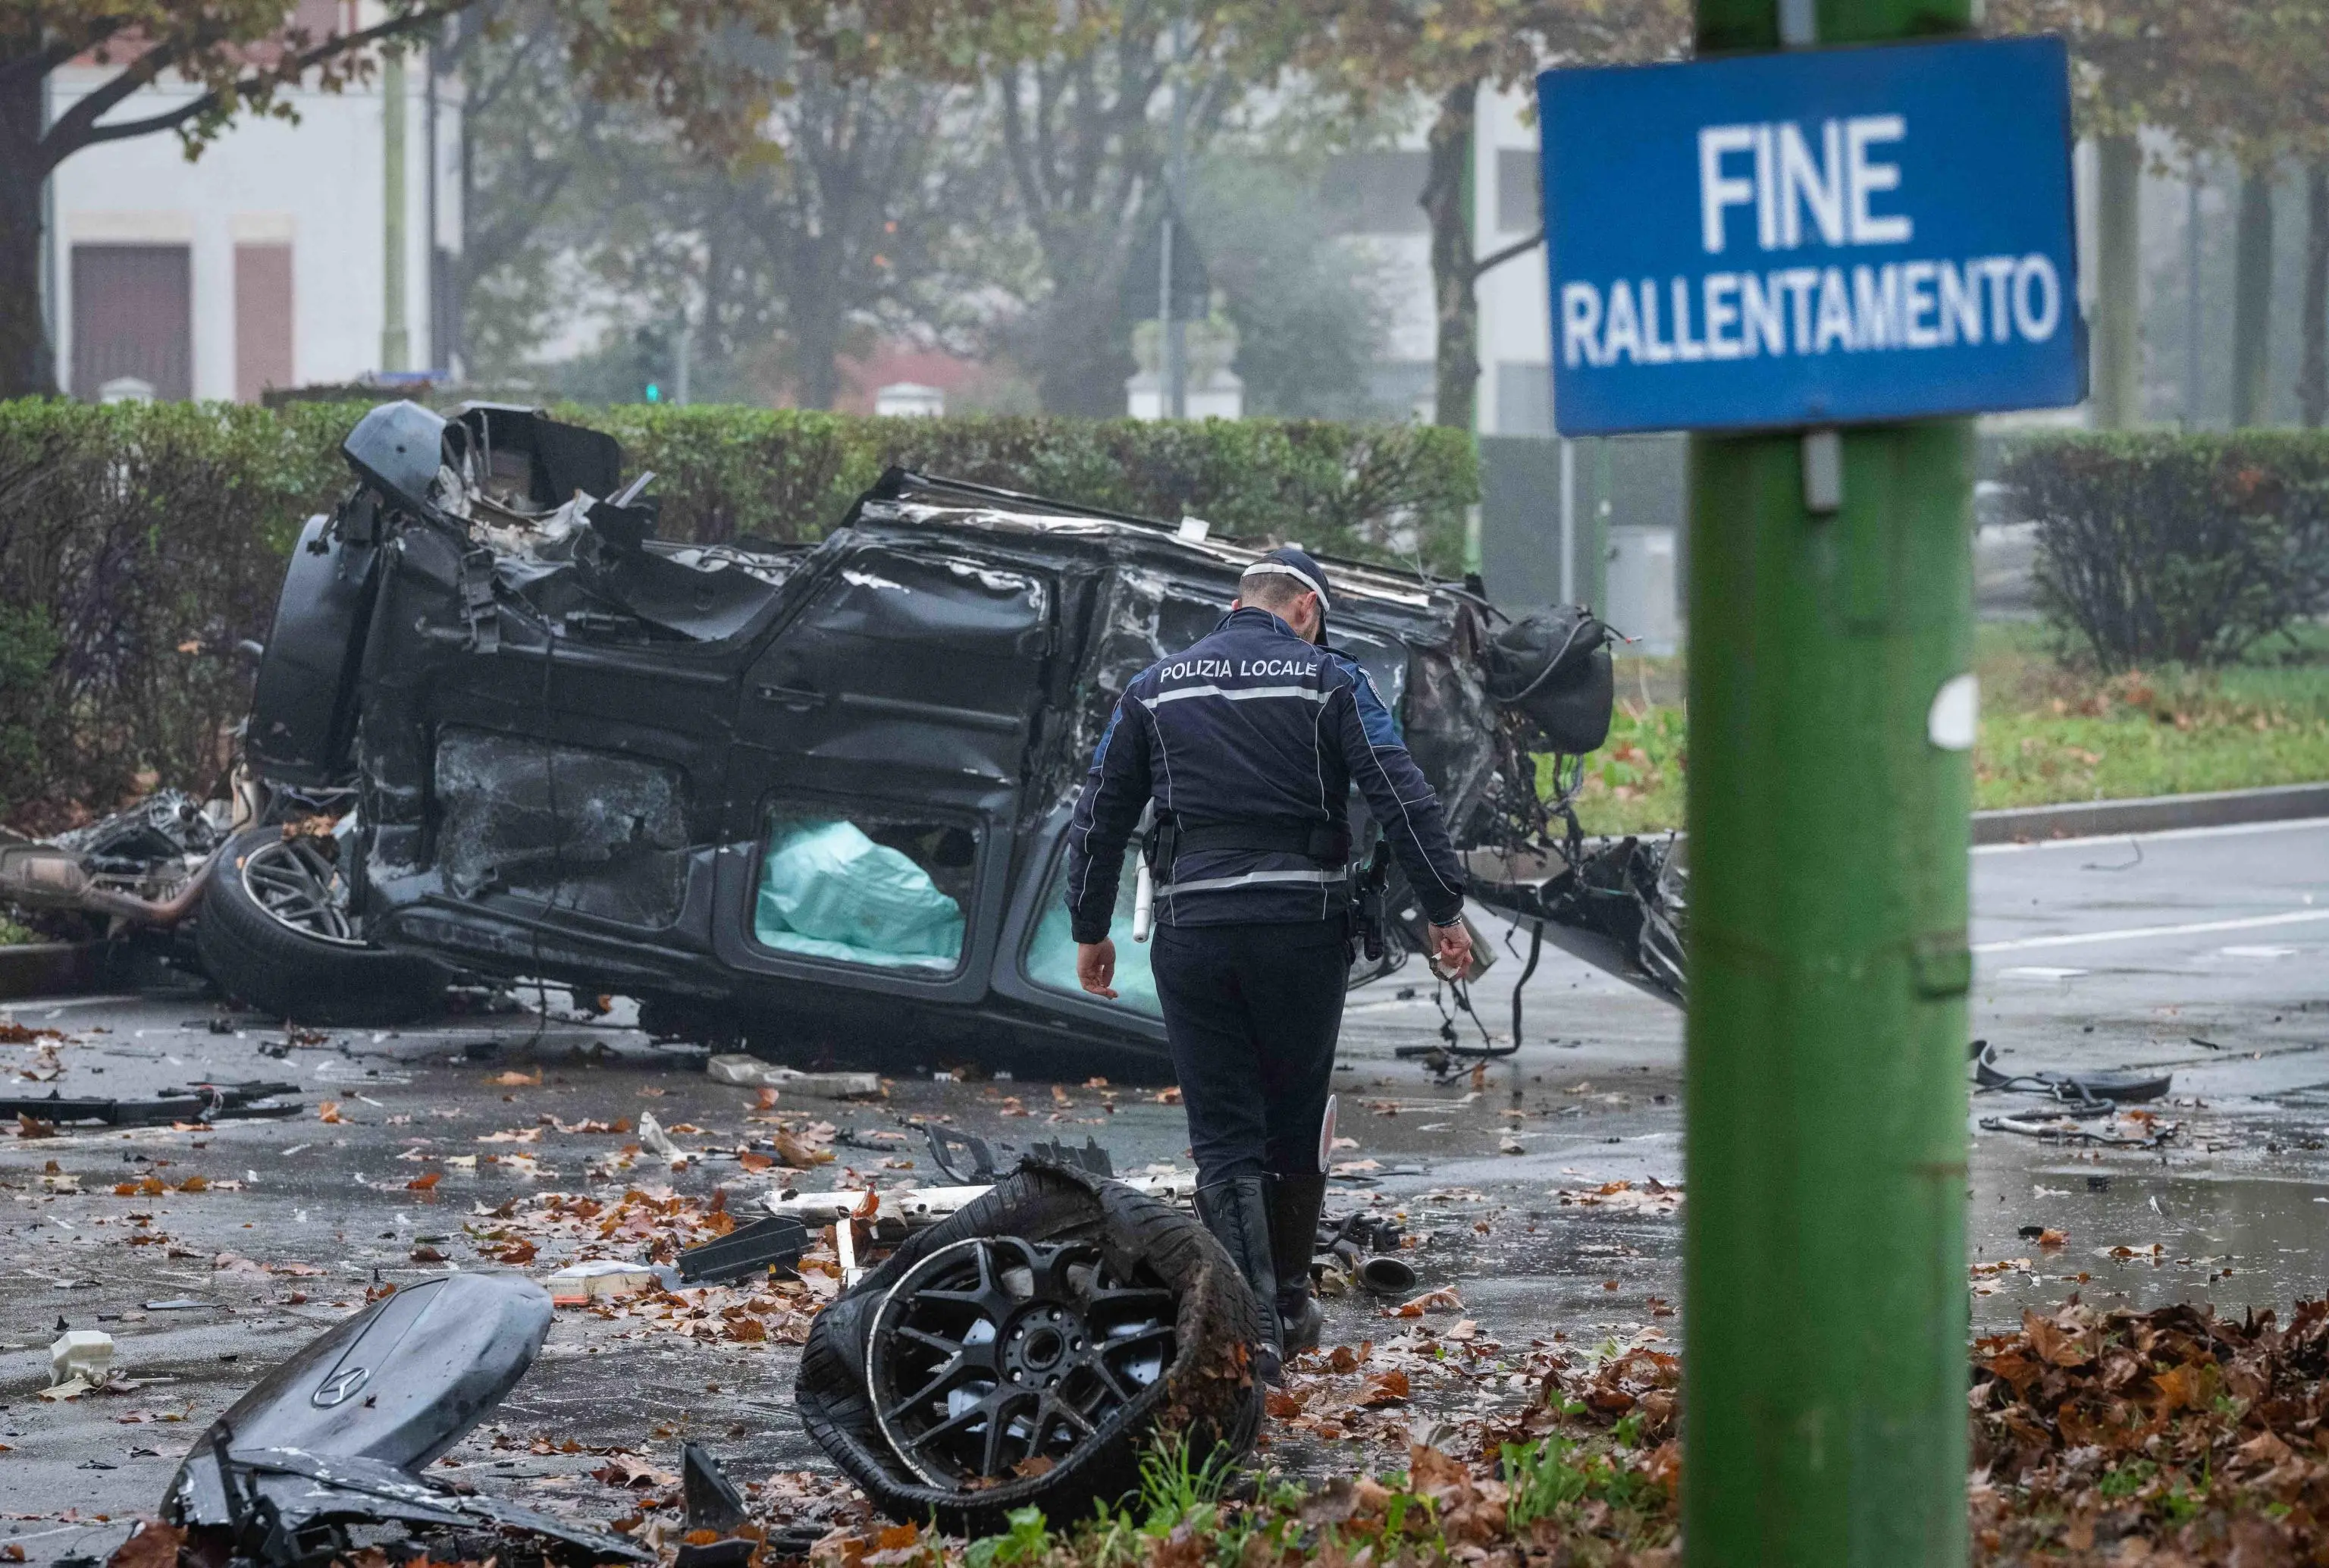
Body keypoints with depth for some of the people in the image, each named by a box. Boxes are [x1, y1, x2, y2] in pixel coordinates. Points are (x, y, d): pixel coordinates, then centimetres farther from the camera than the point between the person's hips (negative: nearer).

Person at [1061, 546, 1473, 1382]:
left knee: (1224, 1135, 1)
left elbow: (1099, 817, 13)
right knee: (1296, 1121, 16)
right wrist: (1445, 910, -1)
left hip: (1193, 932, 1)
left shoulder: (1155, 689, 11)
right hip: (1303, 927, -1)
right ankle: (1289, 1304, 27)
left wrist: (1091, 929, 22)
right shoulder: (1327, 680, 2)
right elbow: (1403, 798, -5)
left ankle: (1249, 1325, -11)